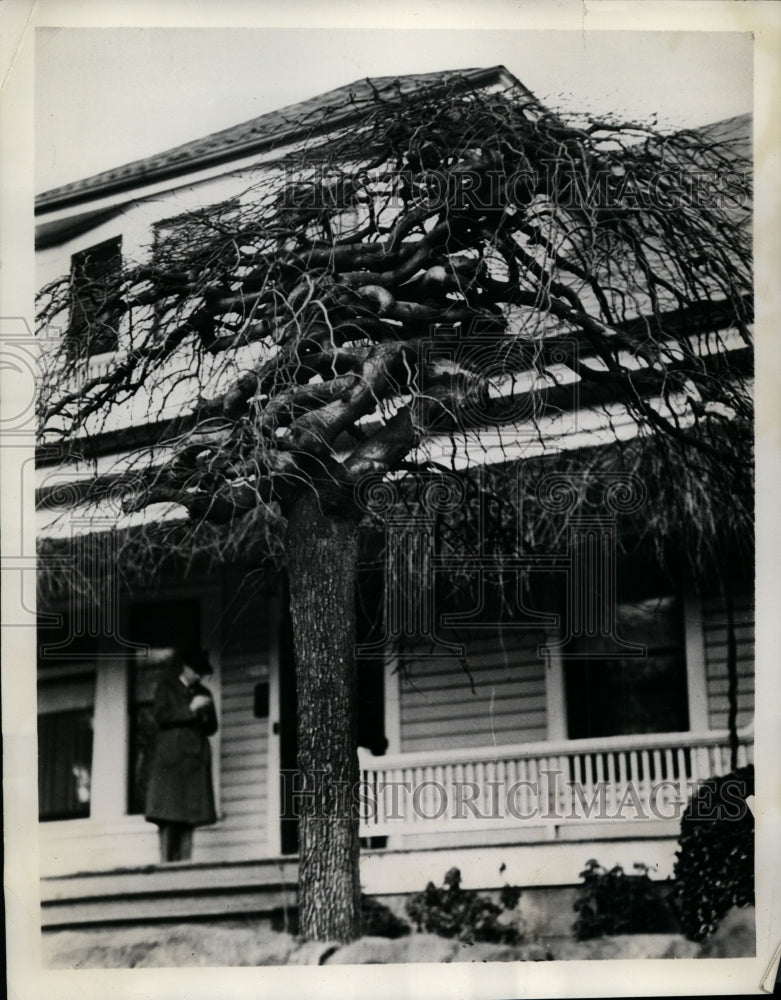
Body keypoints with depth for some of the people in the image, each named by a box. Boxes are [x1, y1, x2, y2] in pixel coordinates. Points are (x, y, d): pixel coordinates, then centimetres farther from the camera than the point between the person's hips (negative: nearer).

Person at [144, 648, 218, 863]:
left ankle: (184, 863, -7)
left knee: (190, 815, -4)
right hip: (171, 756, -4)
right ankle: (165, 862, -11)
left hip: (195, 758, 4)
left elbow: (212, 728, 19)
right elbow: (160, 715, -4)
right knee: (167, 814, -10)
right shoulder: (166, 687, 11)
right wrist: (190, 710, -9)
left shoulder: (204, 693, 22)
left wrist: (203, 714, -2)